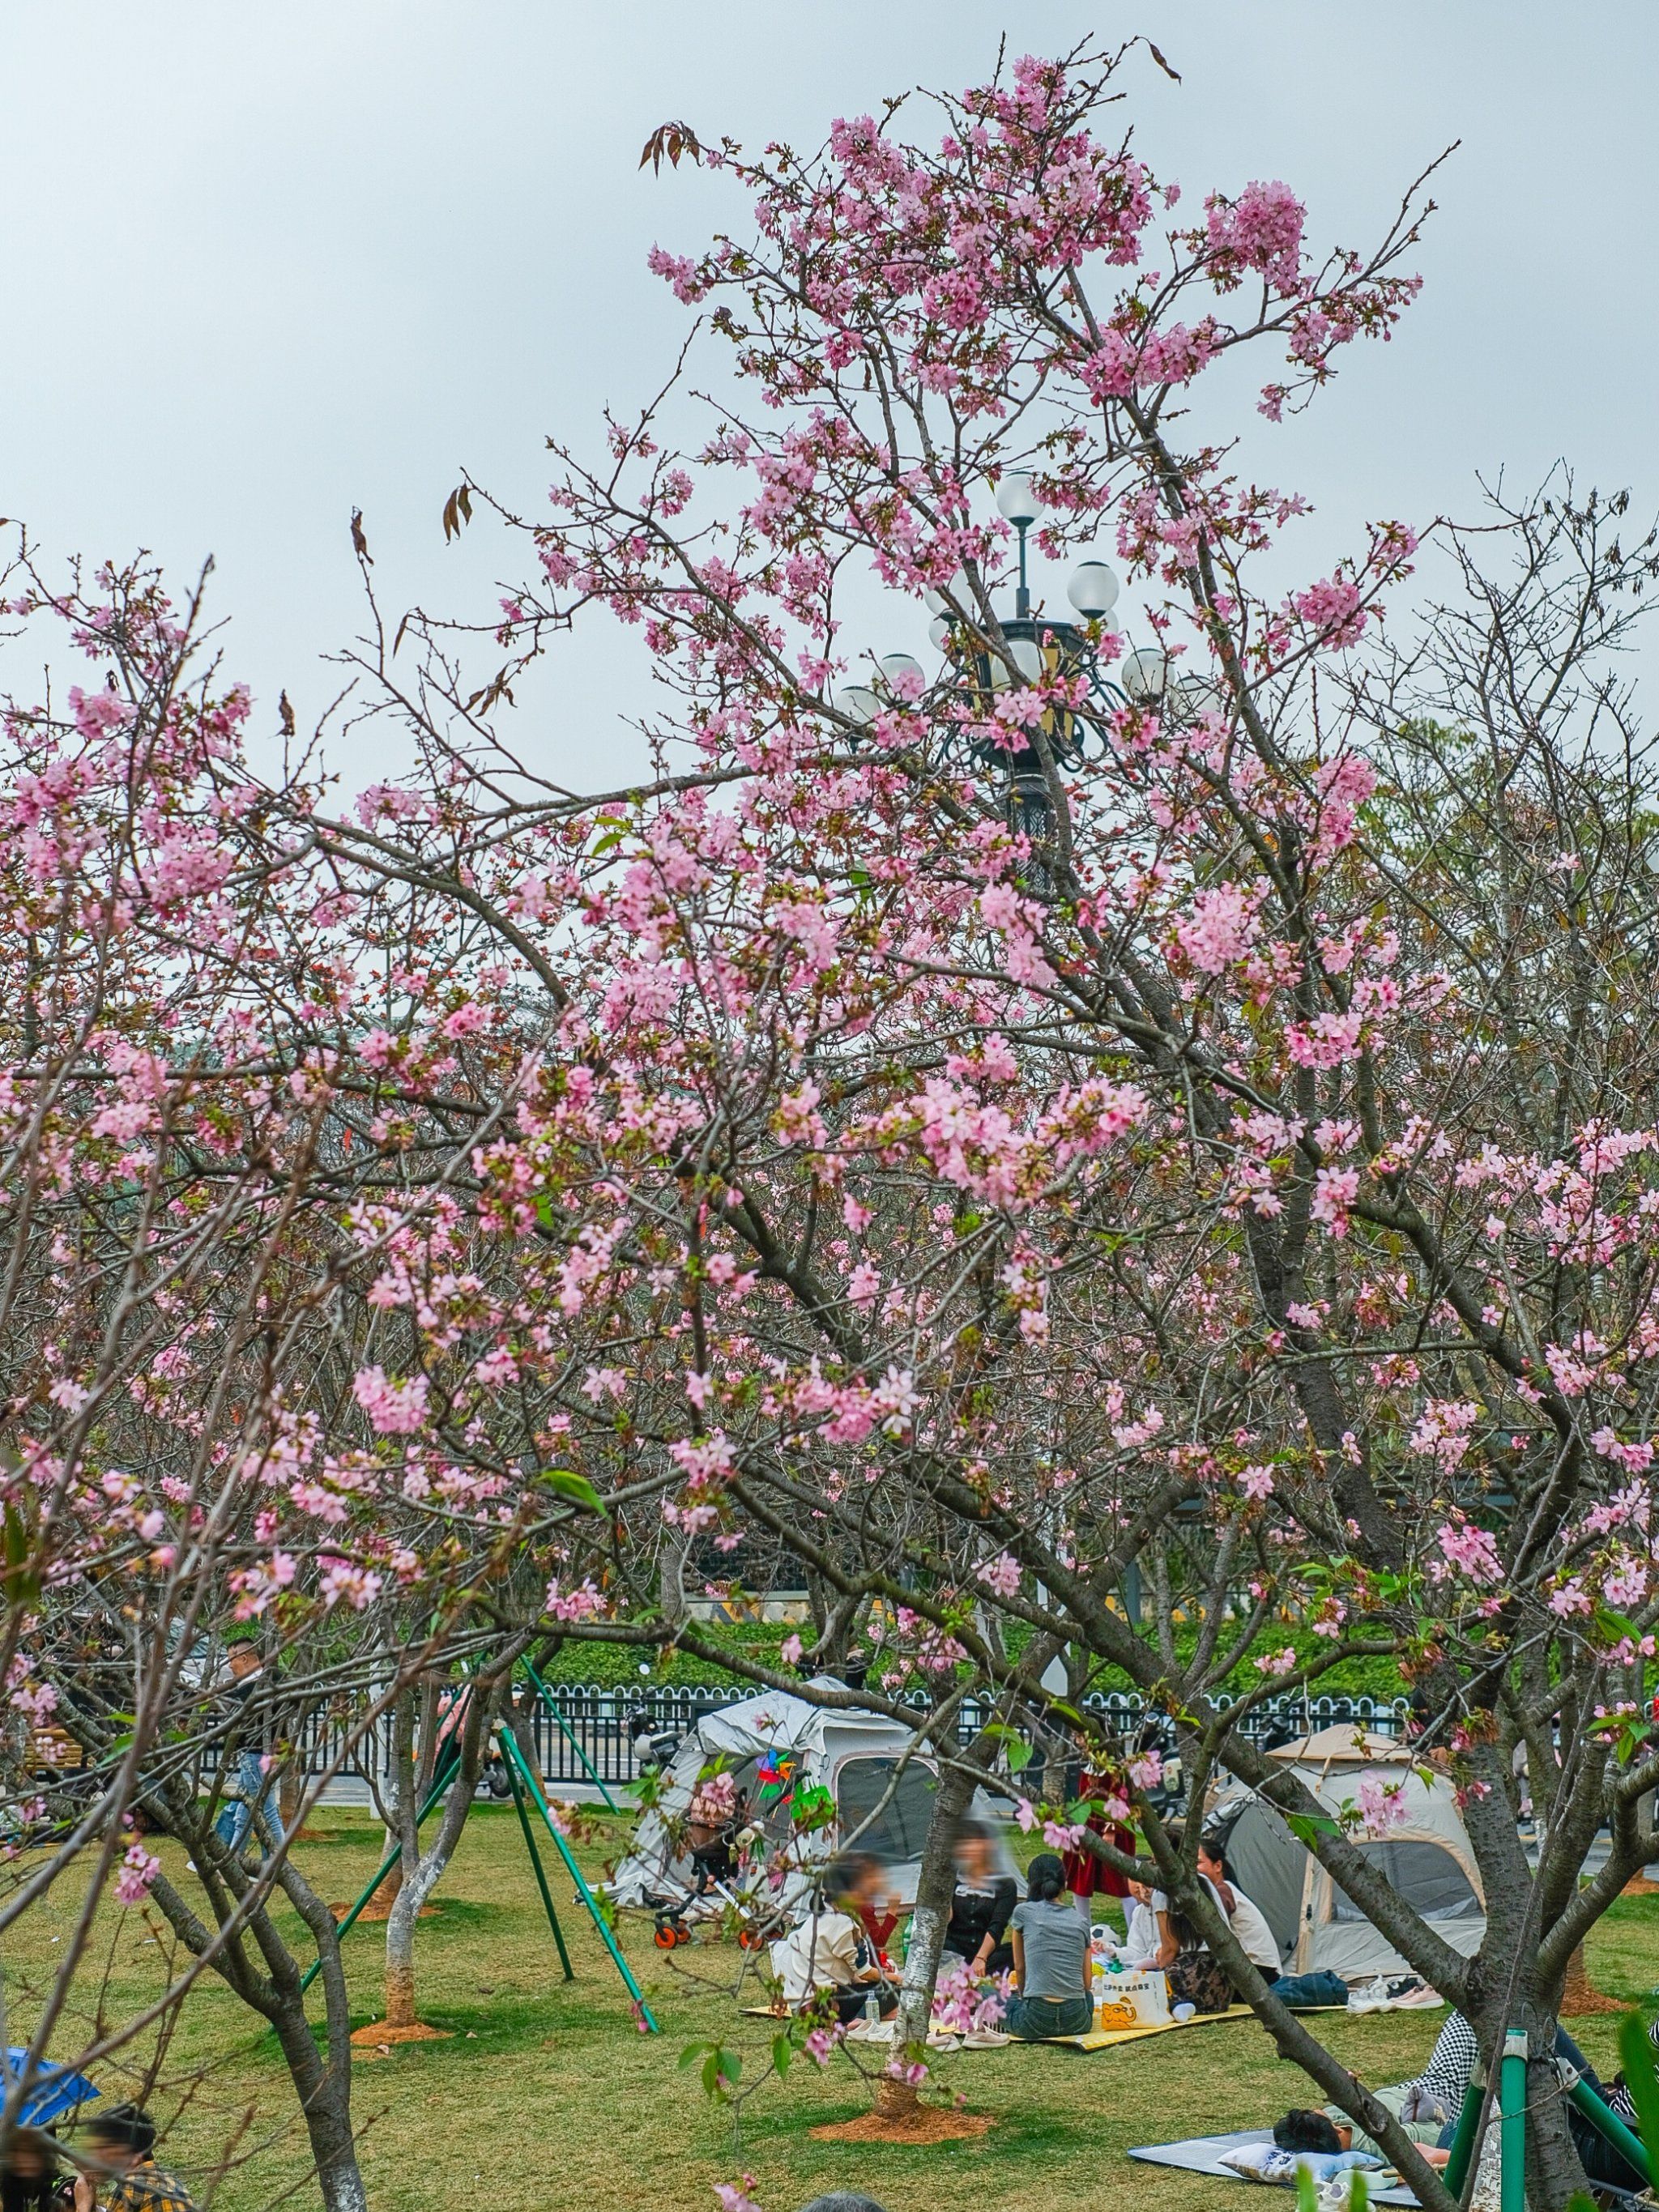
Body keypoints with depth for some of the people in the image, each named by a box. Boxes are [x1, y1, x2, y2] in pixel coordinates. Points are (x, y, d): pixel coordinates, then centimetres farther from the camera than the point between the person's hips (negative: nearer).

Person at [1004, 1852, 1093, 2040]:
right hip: (1077, 2021, 3)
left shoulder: (1023, 1912, 3)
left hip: (1037, 2019, -3)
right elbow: (1086, 1983, 13)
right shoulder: (1080, 1921, 12)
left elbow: (1020, 1967, 12)